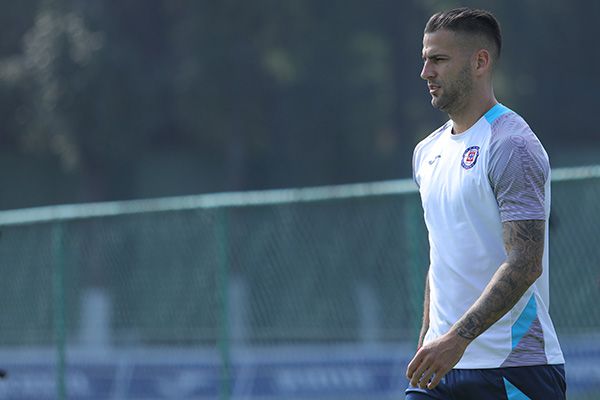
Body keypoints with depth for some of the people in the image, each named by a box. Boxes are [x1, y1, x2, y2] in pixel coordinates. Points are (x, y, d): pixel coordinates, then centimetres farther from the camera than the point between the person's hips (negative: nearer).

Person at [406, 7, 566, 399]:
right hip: (442, 366, 8)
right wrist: (428, 340, 18)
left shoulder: (511, 146, -13)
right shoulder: (428, 152, 15)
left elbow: (525, 264, -21)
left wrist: (457, 338, -27)